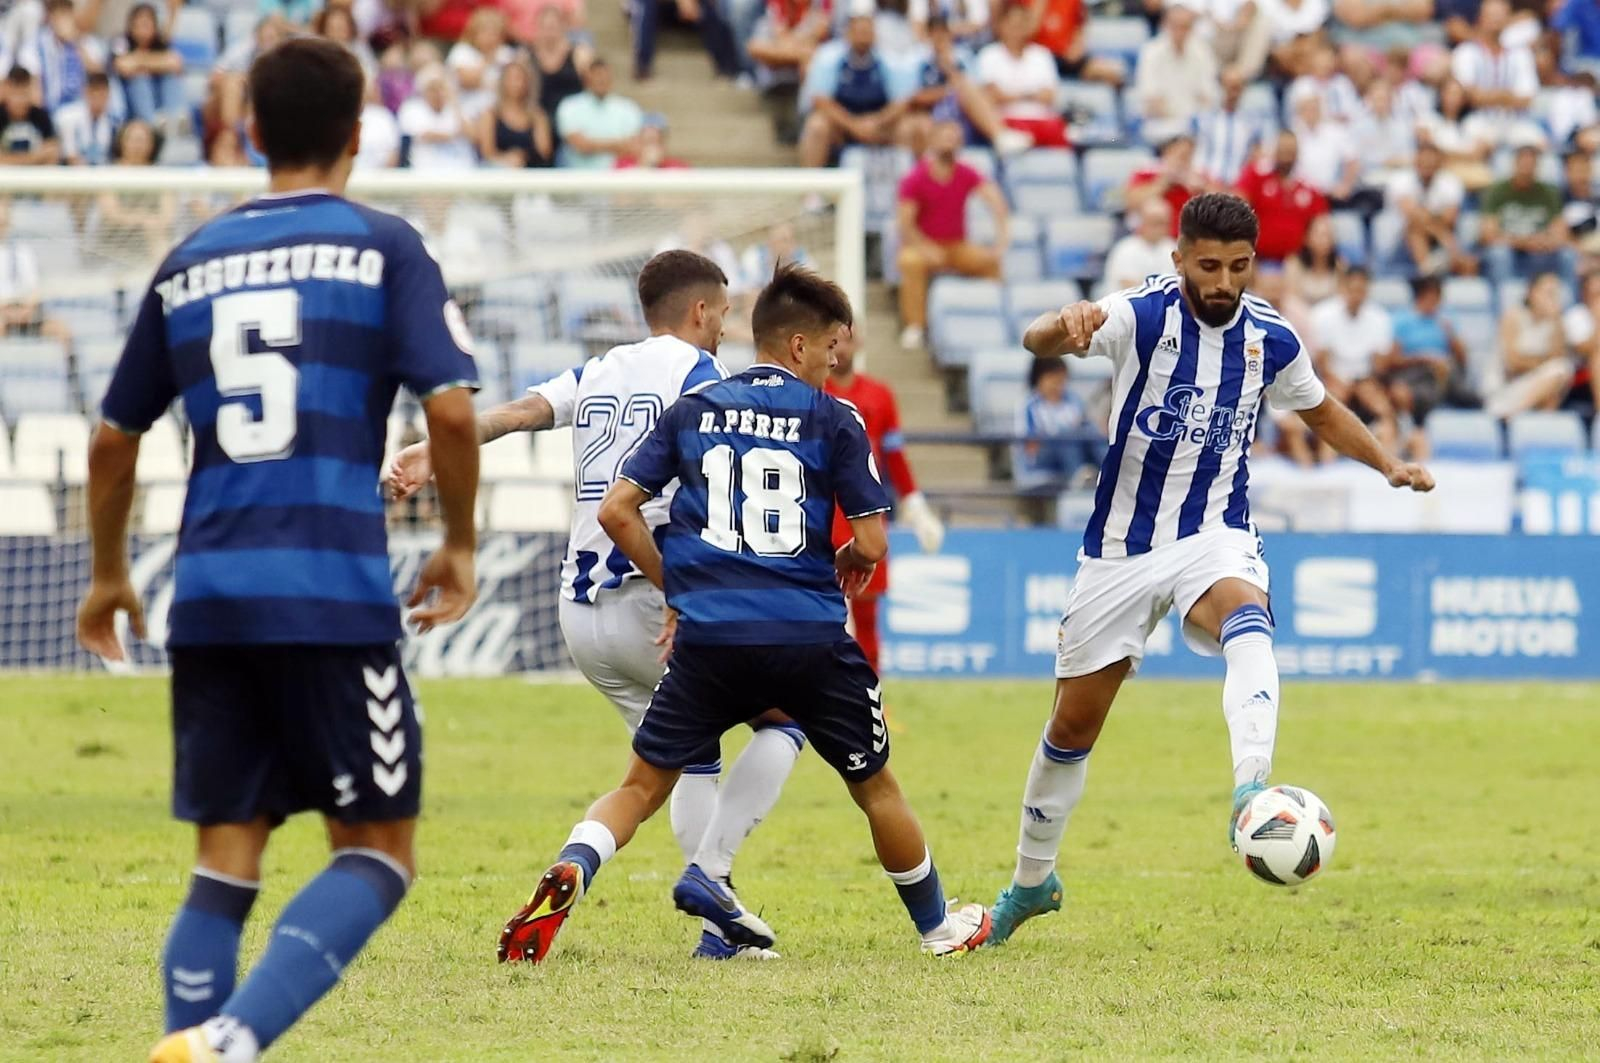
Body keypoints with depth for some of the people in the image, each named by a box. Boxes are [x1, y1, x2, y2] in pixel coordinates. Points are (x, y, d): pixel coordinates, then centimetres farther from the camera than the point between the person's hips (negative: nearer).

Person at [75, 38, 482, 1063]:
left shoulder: (190, 262, 14)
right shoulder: (382, 247, 2)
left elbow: (114, 439, 18)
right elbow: (450, 405, -9)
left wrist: (110, 576, 33)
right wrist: (459, 546, 6)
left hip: (210, 596, 4)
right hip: (336, 595, -4)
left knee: (226, 861, 9)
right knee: (378, 853, 2)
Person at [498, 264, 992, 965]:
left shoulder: (692, 411, 10)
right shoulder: (832, 419, 2)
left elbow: (617, 512, 6)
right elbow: (872, 544, 0)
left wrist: (675, 585, 17)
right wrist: (851, 562, 23)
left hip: (708, 638, 2)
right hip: (809, 638, -1)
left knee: (642, 786, 9)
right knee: (875, 784, 18)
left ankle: (571, 871, -19)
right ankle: (938, 926, 31)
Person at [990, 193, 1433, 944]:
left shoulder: (1270, 339, -3)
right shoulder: (1143, 316, -15)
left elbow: (1321, 410, 19)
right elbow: (1038, 342, -33)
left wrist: (1390, 466, 4)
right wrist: (1065, 327, -57)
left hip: (1214, 535, 1)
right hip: (1121, 546, -1)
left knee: (1247, 625, -36)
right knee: (1073, 723, 8)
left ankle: (1251, 795, -55)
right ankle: (1031, 882, 31)